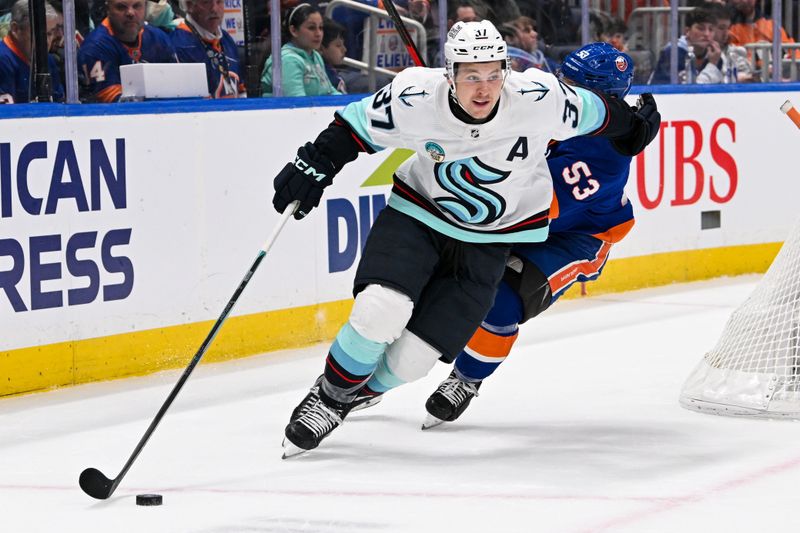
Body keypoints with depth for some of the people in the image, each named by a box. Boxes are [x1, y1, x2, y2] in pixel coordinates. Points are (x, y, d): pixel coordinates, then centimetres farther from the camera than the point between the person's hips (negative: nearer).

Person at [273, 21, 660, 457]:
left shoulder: (539, 100, -24)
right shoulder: (415, 98, -23)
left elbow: (591, 113, -4)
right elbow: (356, 126, -6)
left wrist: (633, 127, 14)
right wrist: (316, 163, -17)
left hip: (488, 241, 0)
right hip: (416, 215, 0)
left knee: (408, 360, -9)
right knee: (380, 313, -25)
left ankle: (357, 391, 23)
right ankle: (329, 395, 2)